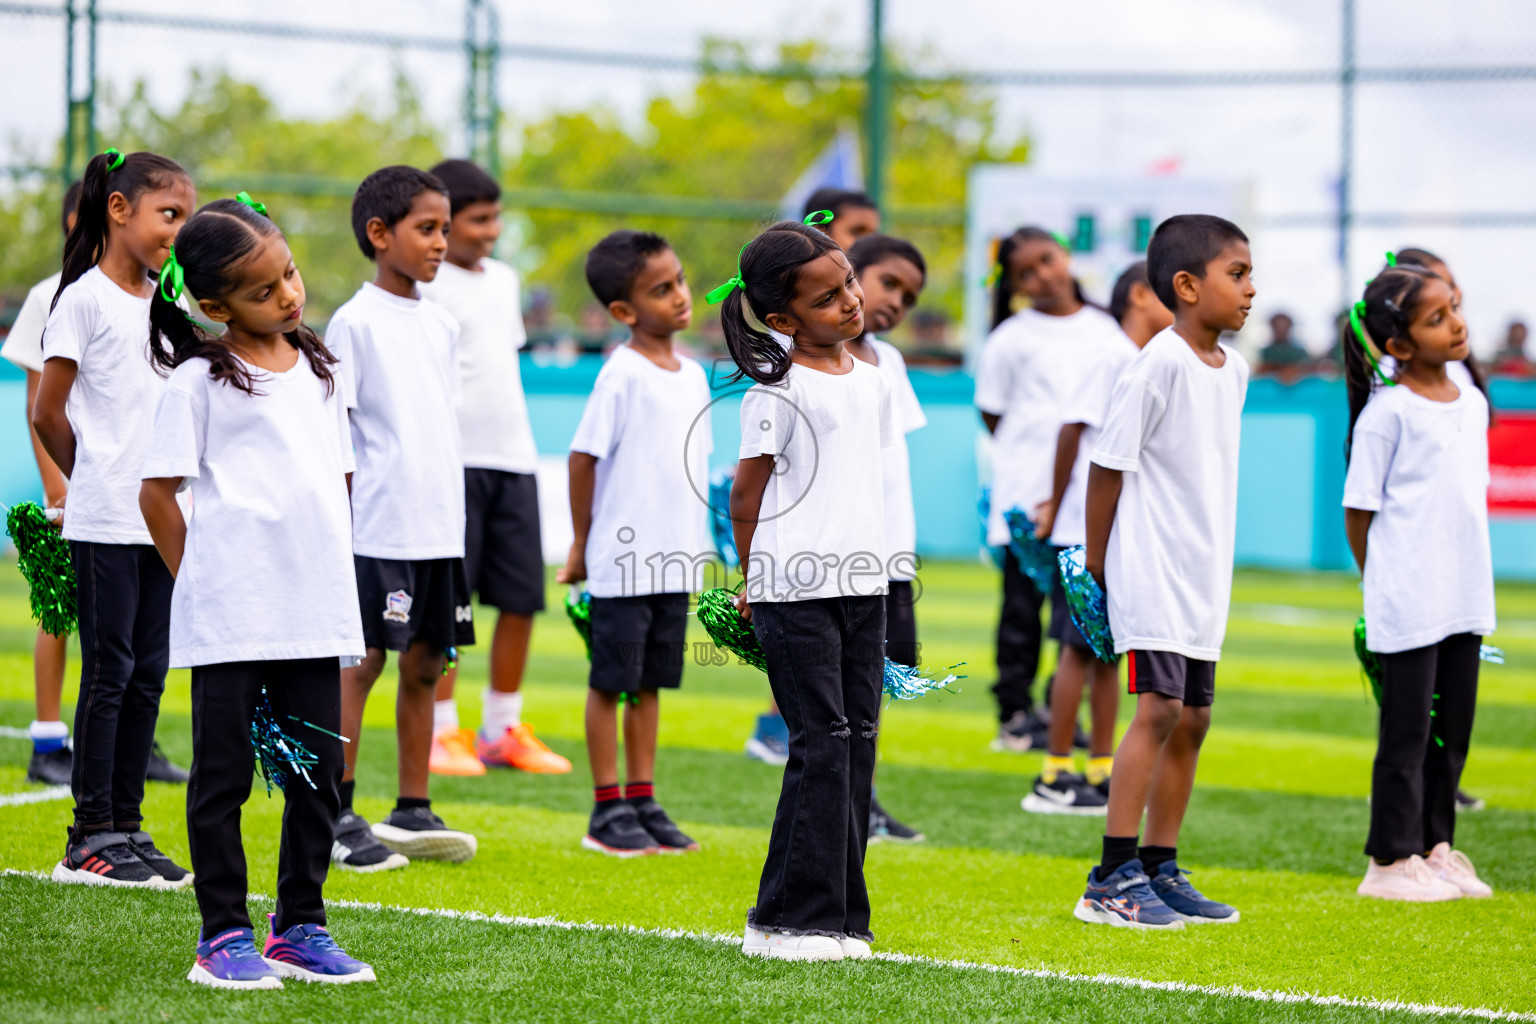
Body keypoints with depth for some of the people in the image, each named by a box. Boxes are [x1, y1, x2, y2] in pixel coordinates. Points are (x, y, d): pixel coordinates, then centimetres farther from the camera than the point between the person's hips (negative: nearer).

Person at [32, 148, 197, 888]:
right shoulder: (86, 299, -7)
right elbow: (48, 415, -5)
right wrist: (95, 478, 8)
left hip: (161, 517, 7)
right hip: (105, 521, -7)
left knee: (147, 673, 8)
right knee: (109, 670, -4)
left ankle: (127, 827, 14)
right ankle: (90, 837, 1)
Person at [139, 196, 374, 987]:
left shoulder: (317, 370, 12)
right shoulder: (199, 381, -5)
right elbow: (158, 492, -4)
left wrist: (331, 579, 11)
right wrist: (201, 581, -2)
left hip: (314, 610, 6)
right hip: (229, 617, -6)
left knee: (318, 772, 8)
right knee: (224, 774, 1)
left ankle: (300, 927, 18)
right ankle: (224, 935, 8)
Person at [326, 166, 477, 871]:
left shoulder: (441, 325, 14)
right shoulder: (355, 322, -6)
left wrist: (455, 518, 16)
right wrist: (340, 521, -12)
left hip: (441, 525, 7)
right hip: (378, 528, -7)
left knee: (425, 665, 9)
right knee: (360, 662, -4)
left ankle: (412, 813, 16)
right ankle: (337, 817, 1)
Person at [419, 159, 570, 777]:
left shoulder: (504, 279, 17)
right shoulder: (424, 284, -5)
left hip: (514, 457, 7)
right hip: (452, 461, -7)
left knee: (522, 597, 5)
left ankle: (502, 730, 15)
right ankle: (441, 732, 2)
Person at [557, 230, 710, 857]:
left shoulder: (692, 375, 10)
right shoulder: (622, 375, -12)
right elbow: (584, 456, -10)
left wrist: (695, 545, 15)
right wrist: (582, 543, -5)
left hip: (676, 562, 7)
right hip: (623, 562, -7)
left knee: (651, 684, 12)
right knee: (611, 682, 2)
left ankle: (644, 800, 19)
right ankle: (608, 809, 7)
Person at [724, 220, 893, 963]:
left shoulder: (872, 383, 12)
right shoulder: (777, 390, -8)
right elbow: (747, 493, -2)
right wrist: (753, 582, 4)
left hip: (861, 582, 7)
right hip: (793, 587, -7)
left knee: (859, 739, 5)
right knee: (823, 742, -9)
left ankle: (839, 917, 11)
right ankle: (790, 921, -4)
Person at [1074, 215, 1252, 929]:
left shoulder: (1232, 369, 11)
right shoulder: (1160, 363, -14)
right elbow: (1108, 462, -11)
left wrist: (1210, 561, 17)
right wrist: (1097, 562, -7)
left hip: (1205, 573, 8)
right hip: (1151, 567, -8)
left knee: (1192, 717, 9)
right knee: (1160, 707, -15)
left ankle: (1160, 871, 18)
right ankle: (1113, 879, -14)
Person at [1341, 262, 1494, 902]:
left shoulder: (1472, 403, 10)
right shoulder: (1388, 411, -11)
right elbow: (1359, 509, -7)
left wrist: (1473, 575, 14)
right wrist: (1386, 584, -2)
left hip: (1465, 596, 7)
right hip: (1409, 602, -7)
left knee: (1453, 727, 12)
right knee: (1408, 728, -1)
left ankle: (1435, 847, 22)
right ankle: (1391, 860, 6)